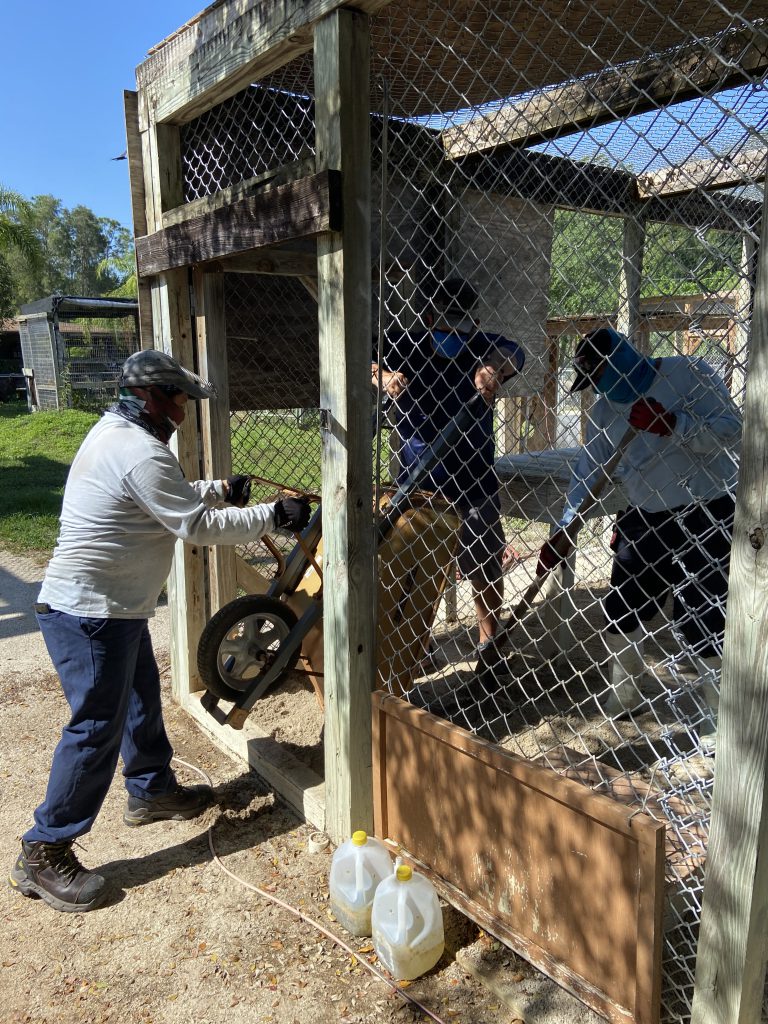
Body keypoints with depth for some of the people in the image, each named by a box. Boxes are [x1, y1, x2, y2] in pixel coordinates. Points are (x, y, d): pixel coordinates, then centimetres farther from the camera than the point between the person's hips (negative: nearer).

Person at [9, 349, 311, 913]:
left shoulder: (115, 433, 10)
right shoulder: (140, 453, -23)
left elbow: (170, 498, 23)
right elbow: (198, 526, -23)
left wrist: (220, 488, 15)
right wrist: (274, 515, -16)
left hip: (114, 608, 11)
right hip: (89, 613, -11)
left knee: (141, 700, 23)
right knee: (97, 729, -3)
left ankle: (153, 791, 43)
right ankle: (43, 855, 12)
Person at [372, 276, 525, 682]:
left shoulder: (481, 347, -4)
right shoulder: (404, 345, -3)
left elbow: (511, 353, -26)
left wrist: (492, 367, -49)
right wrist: (382, 374, -37)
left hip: (474, 481, 0)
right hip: (417, 481, 1)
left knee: (485, 565, 4)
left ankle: (488, 641, 23)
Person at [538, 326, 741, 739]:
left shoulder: (689, 373, -12)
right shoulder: (605, 406, 3)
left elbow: (731, 430, -19)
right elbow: (589, 468, 3)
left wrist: (672, 424, -32)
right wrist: (564, 531, -2)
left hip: (708, 515, -6)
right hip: (643, 519, 6)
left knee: (698, 619, -6)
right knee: (620, 609, 9)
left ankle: (721, 713, 15)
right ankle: (625, 694, 31)